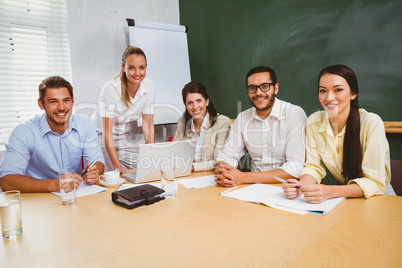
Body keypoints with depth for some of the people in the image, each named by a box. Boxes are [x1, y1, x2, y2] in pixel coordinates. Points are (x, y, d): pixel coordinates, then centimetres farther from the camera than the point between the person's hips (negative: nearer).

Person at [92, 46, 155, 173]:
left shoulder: (149, 86, -13)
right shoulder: (111, 89, -27)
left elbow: (148, 124, -11)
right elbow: (107, 132, -26)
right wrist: (117, 166, -31)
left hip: (129, 137, 4)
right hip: (102, 138, -4)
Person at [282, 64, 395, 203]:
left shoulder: (371, 123, -20)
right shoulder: (314, 121, -9)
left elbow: (375, 182, -22)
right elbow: (314, 166, -6)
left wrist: (329, 192, -37)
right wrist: (302, 186, -29)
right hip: (342, 195, 3)